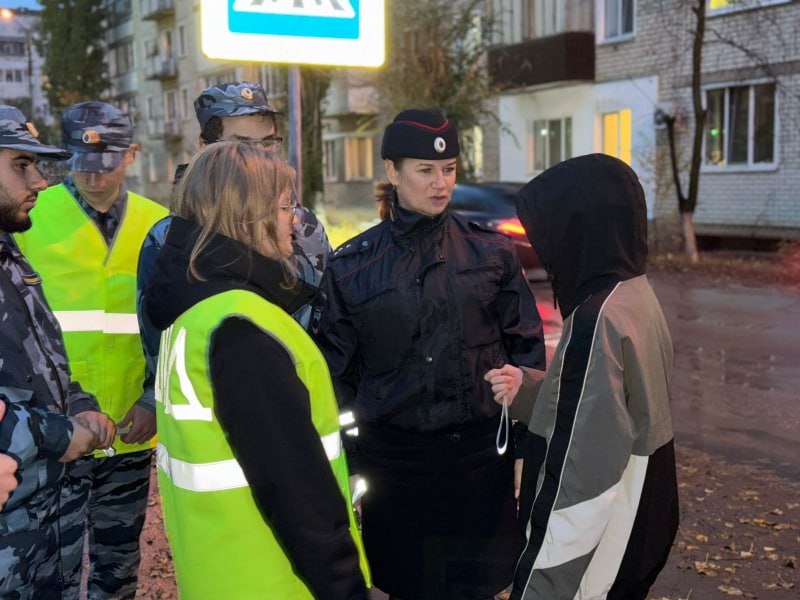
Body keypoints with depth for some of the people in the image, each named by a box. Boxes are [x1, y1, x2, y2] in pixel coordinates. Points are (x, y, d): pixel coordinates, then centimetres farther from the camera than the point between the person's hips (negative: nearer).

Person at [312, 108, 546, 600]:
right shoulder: (352, 267, -1)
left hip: (478, 450, 0)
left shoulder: (492, 253, 1)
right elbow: (339, 373, 5)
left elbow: (525, 350, 5)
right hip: (393, 453, 0)